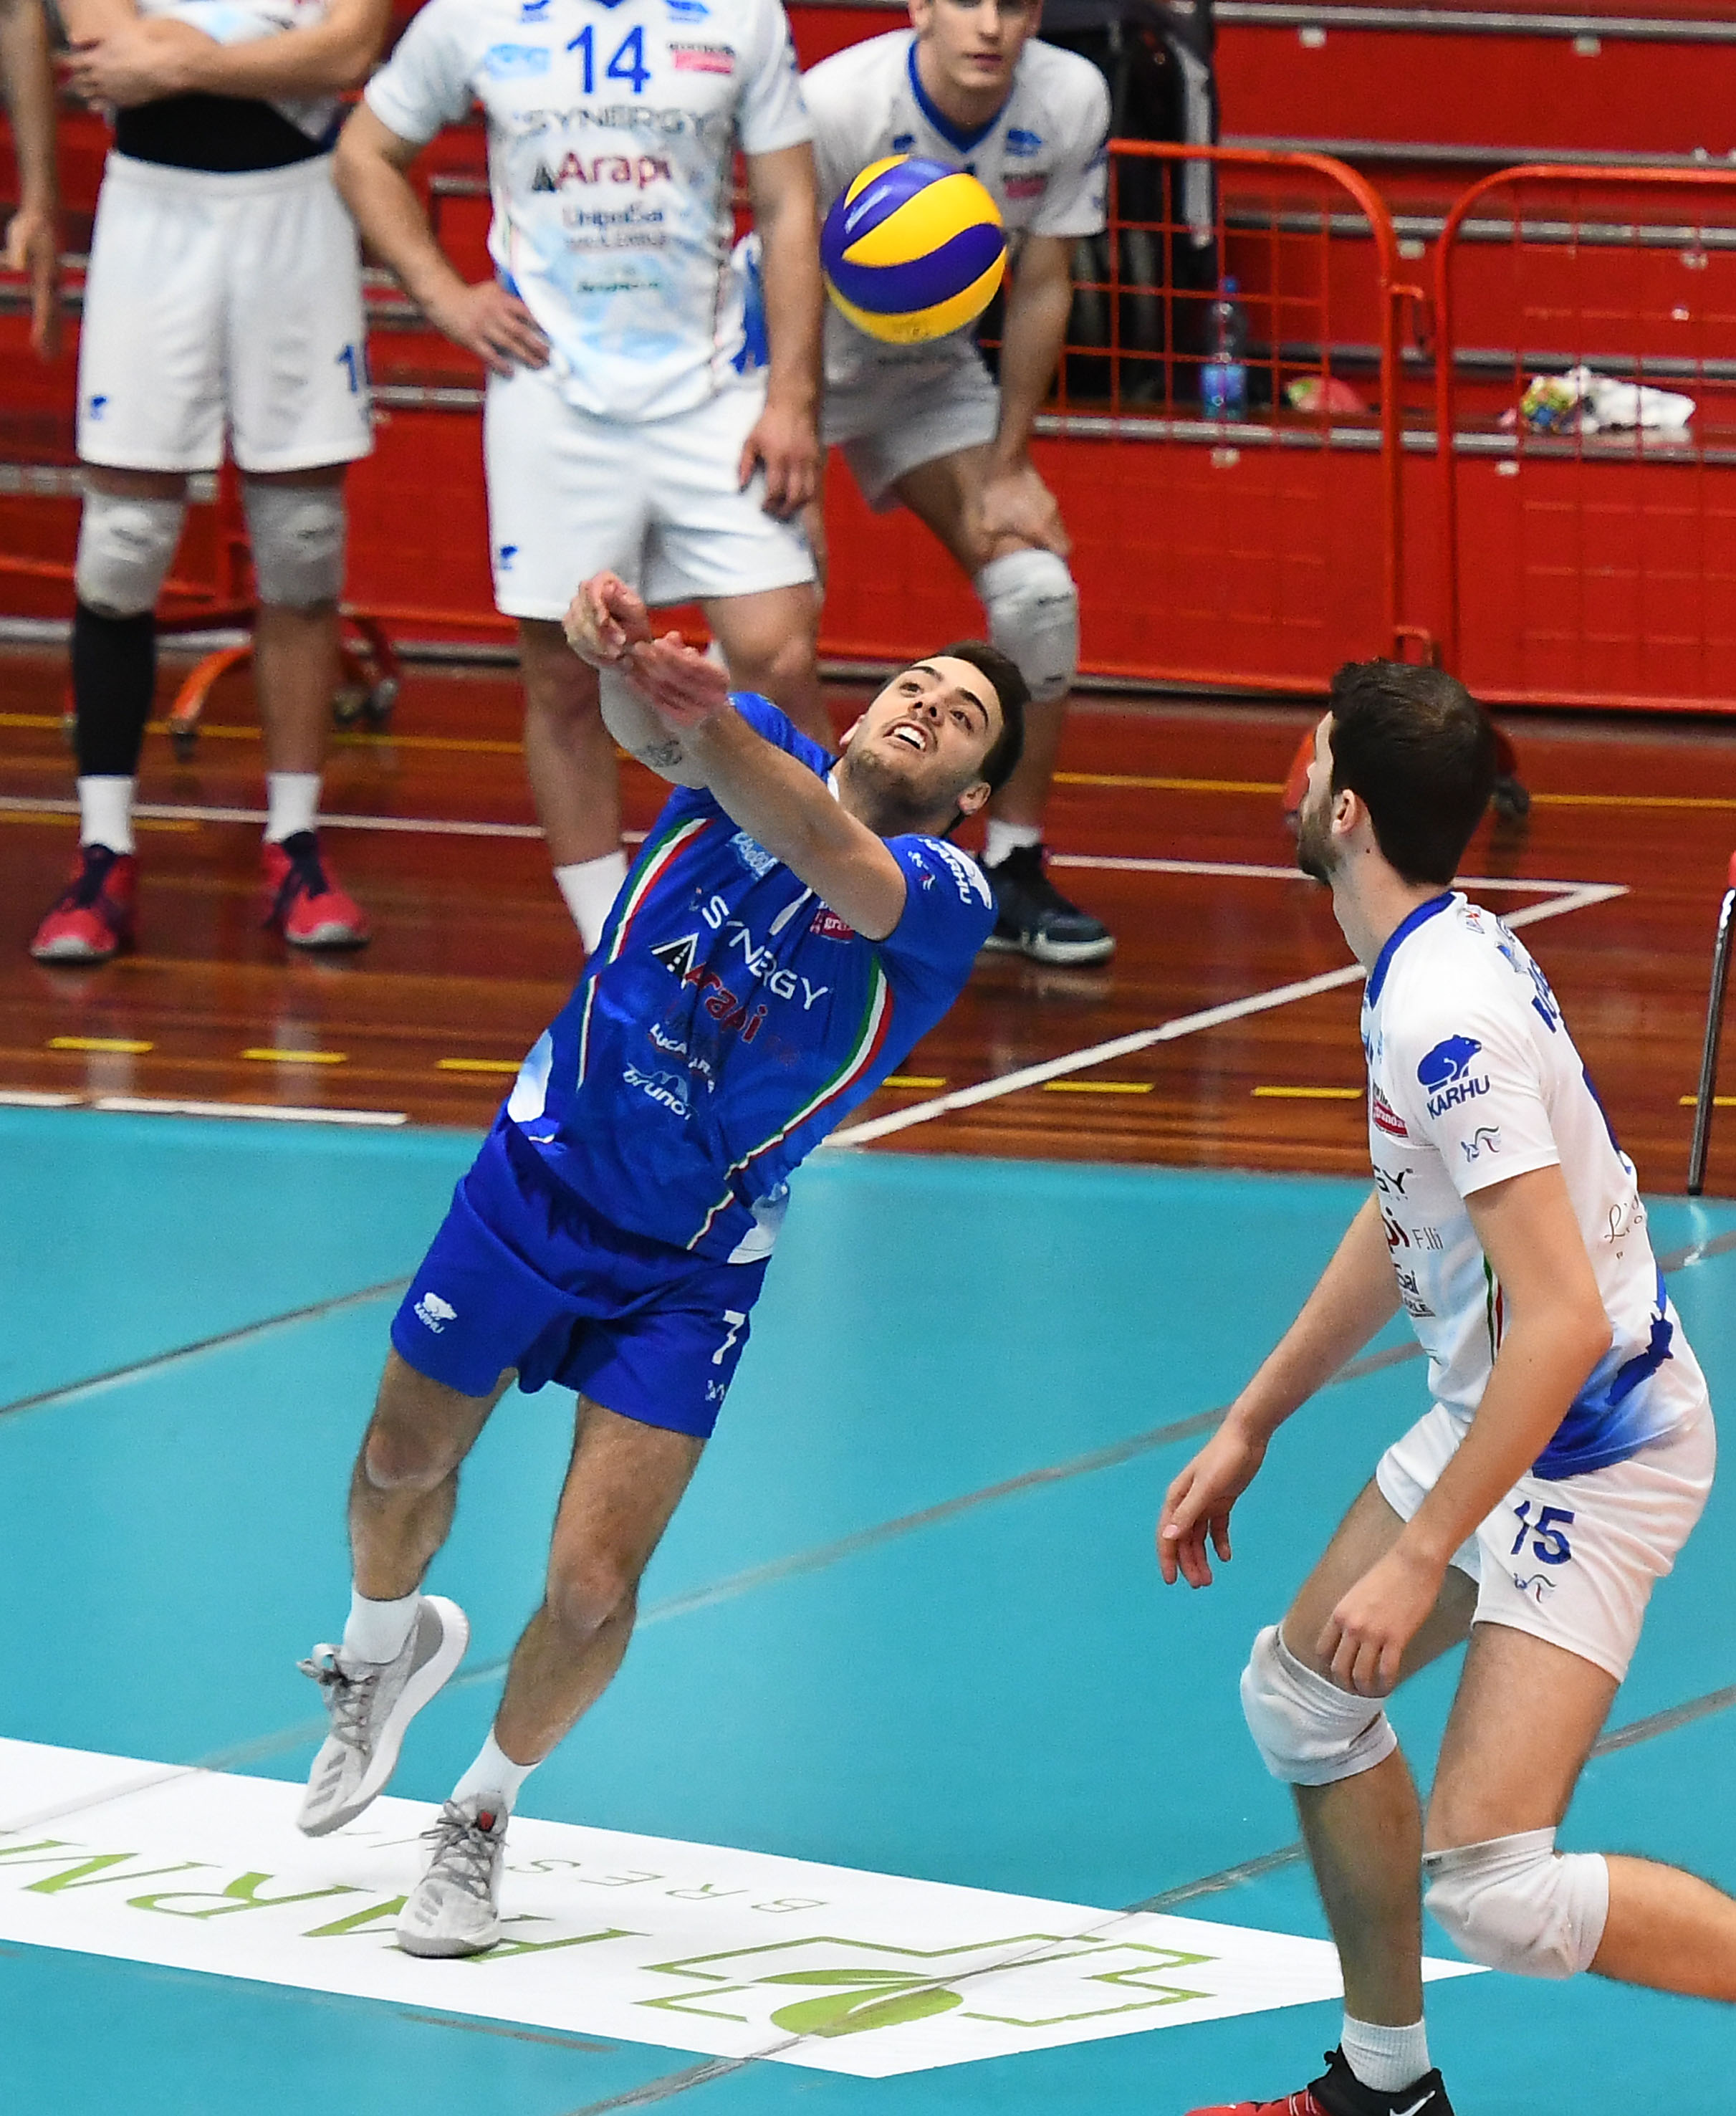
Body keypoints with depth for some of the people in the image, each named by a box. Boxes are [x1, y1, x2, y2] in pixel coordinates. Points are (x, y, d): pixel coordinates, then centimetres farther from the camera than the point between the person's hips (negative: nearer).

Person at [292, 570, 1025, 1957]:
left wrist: (708, 713, -60)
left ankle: (486, 1809, 21)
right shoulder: (755, 759, -11)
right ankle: (388, 1642, 52)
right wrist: (618, 656, -59)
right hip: (542, 1173, 2)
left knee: (593, 1586, -8)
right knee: (404, 1464, 17)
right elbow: (657, 729, -34)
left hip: (690, 1273, -2)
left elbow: (827, 855, -41)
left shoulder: (948, 903, -19)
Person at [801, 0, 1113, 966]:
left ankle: (1014, 872, 5)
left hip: (927, 366, 4)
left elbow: (1041, 289, -8)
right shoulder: (836, 102, -30)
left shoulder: (1070, 100, -19)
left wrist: (1008, 469, -7)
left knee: (1039, 591, -9)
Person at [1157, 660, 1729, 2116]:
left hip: (1590, 1450, -10)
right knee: (1302, 1695, 23)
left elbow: (1563, 1322, -32)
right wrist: (1248, 1429, 22)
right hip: (1495, 1415, 10)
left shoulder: (1446, 1016, -28)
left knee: (1490, 1885, -18)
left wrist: (1420, 1562, -28)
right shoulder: (1440, 958, 4)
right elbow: (1403, 1221, 20)